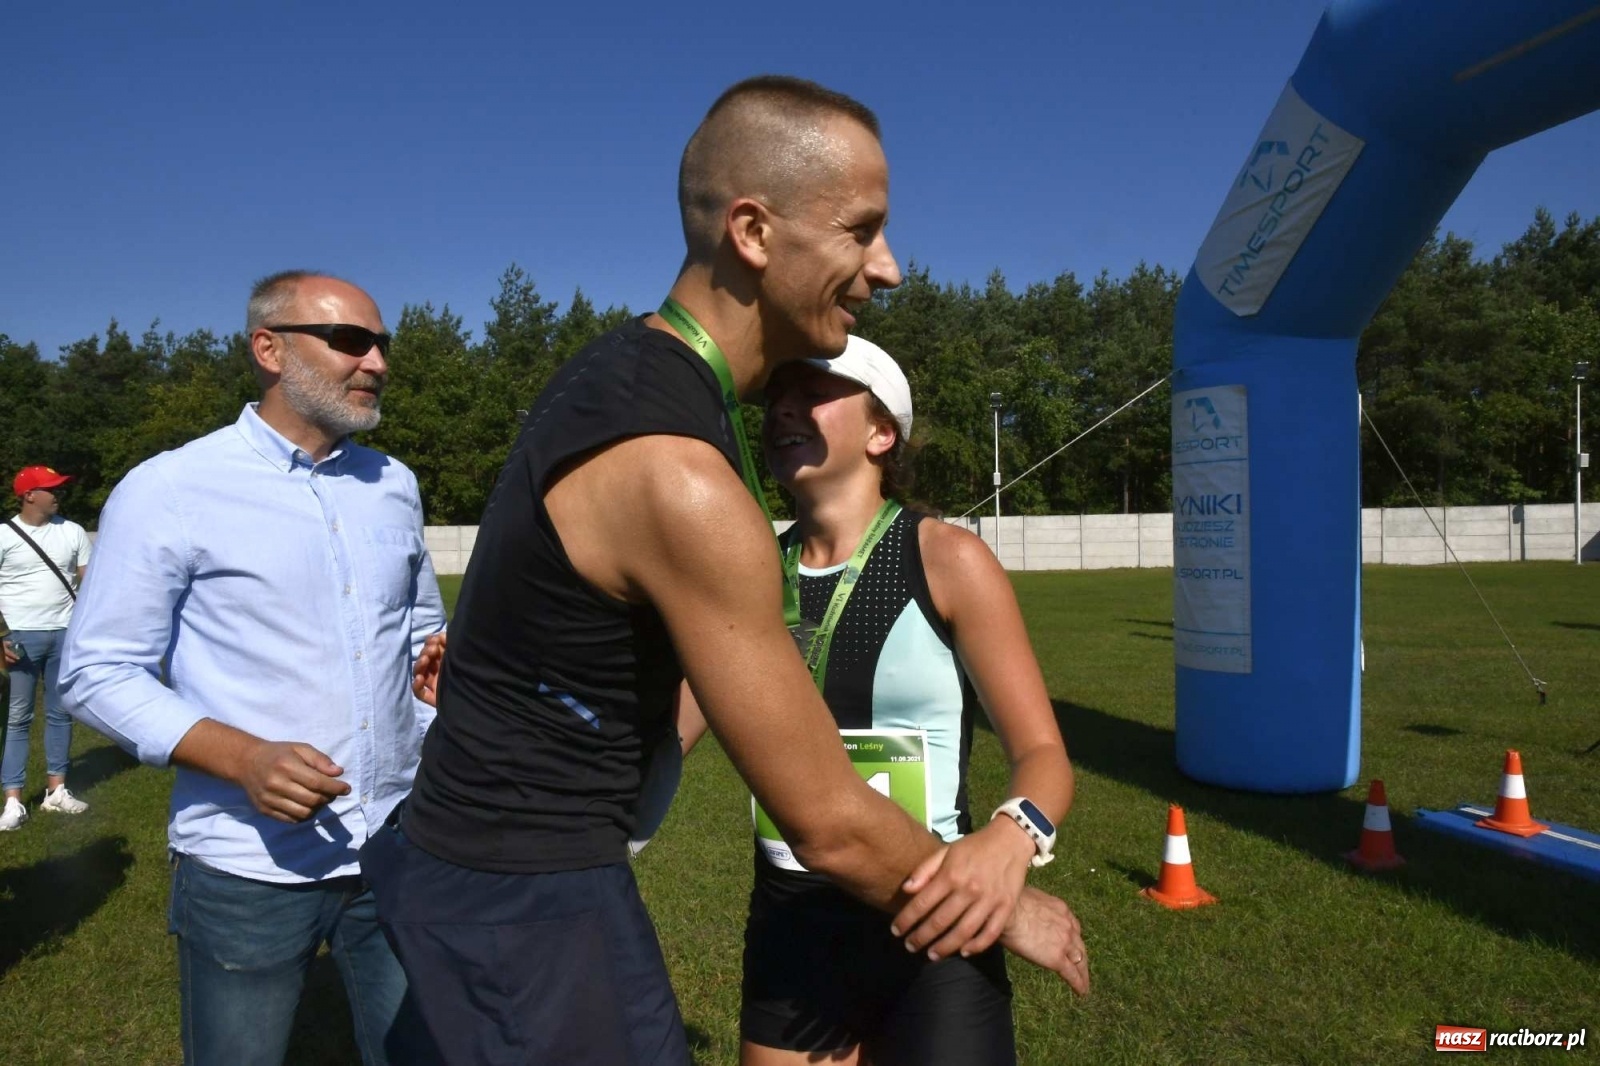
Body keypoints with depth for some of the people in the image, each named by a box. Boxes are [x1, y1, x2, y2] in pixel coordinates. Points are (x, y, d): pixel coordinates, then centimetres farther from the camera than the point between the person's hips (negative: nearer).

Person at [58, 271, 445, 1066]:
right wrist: (241, 757, -22)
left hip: (398, 851, 4)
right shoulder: (169, 492, -8)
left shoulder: (393, 486, 6)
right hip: (248, 871, -4)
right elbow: (97, 674, -7)